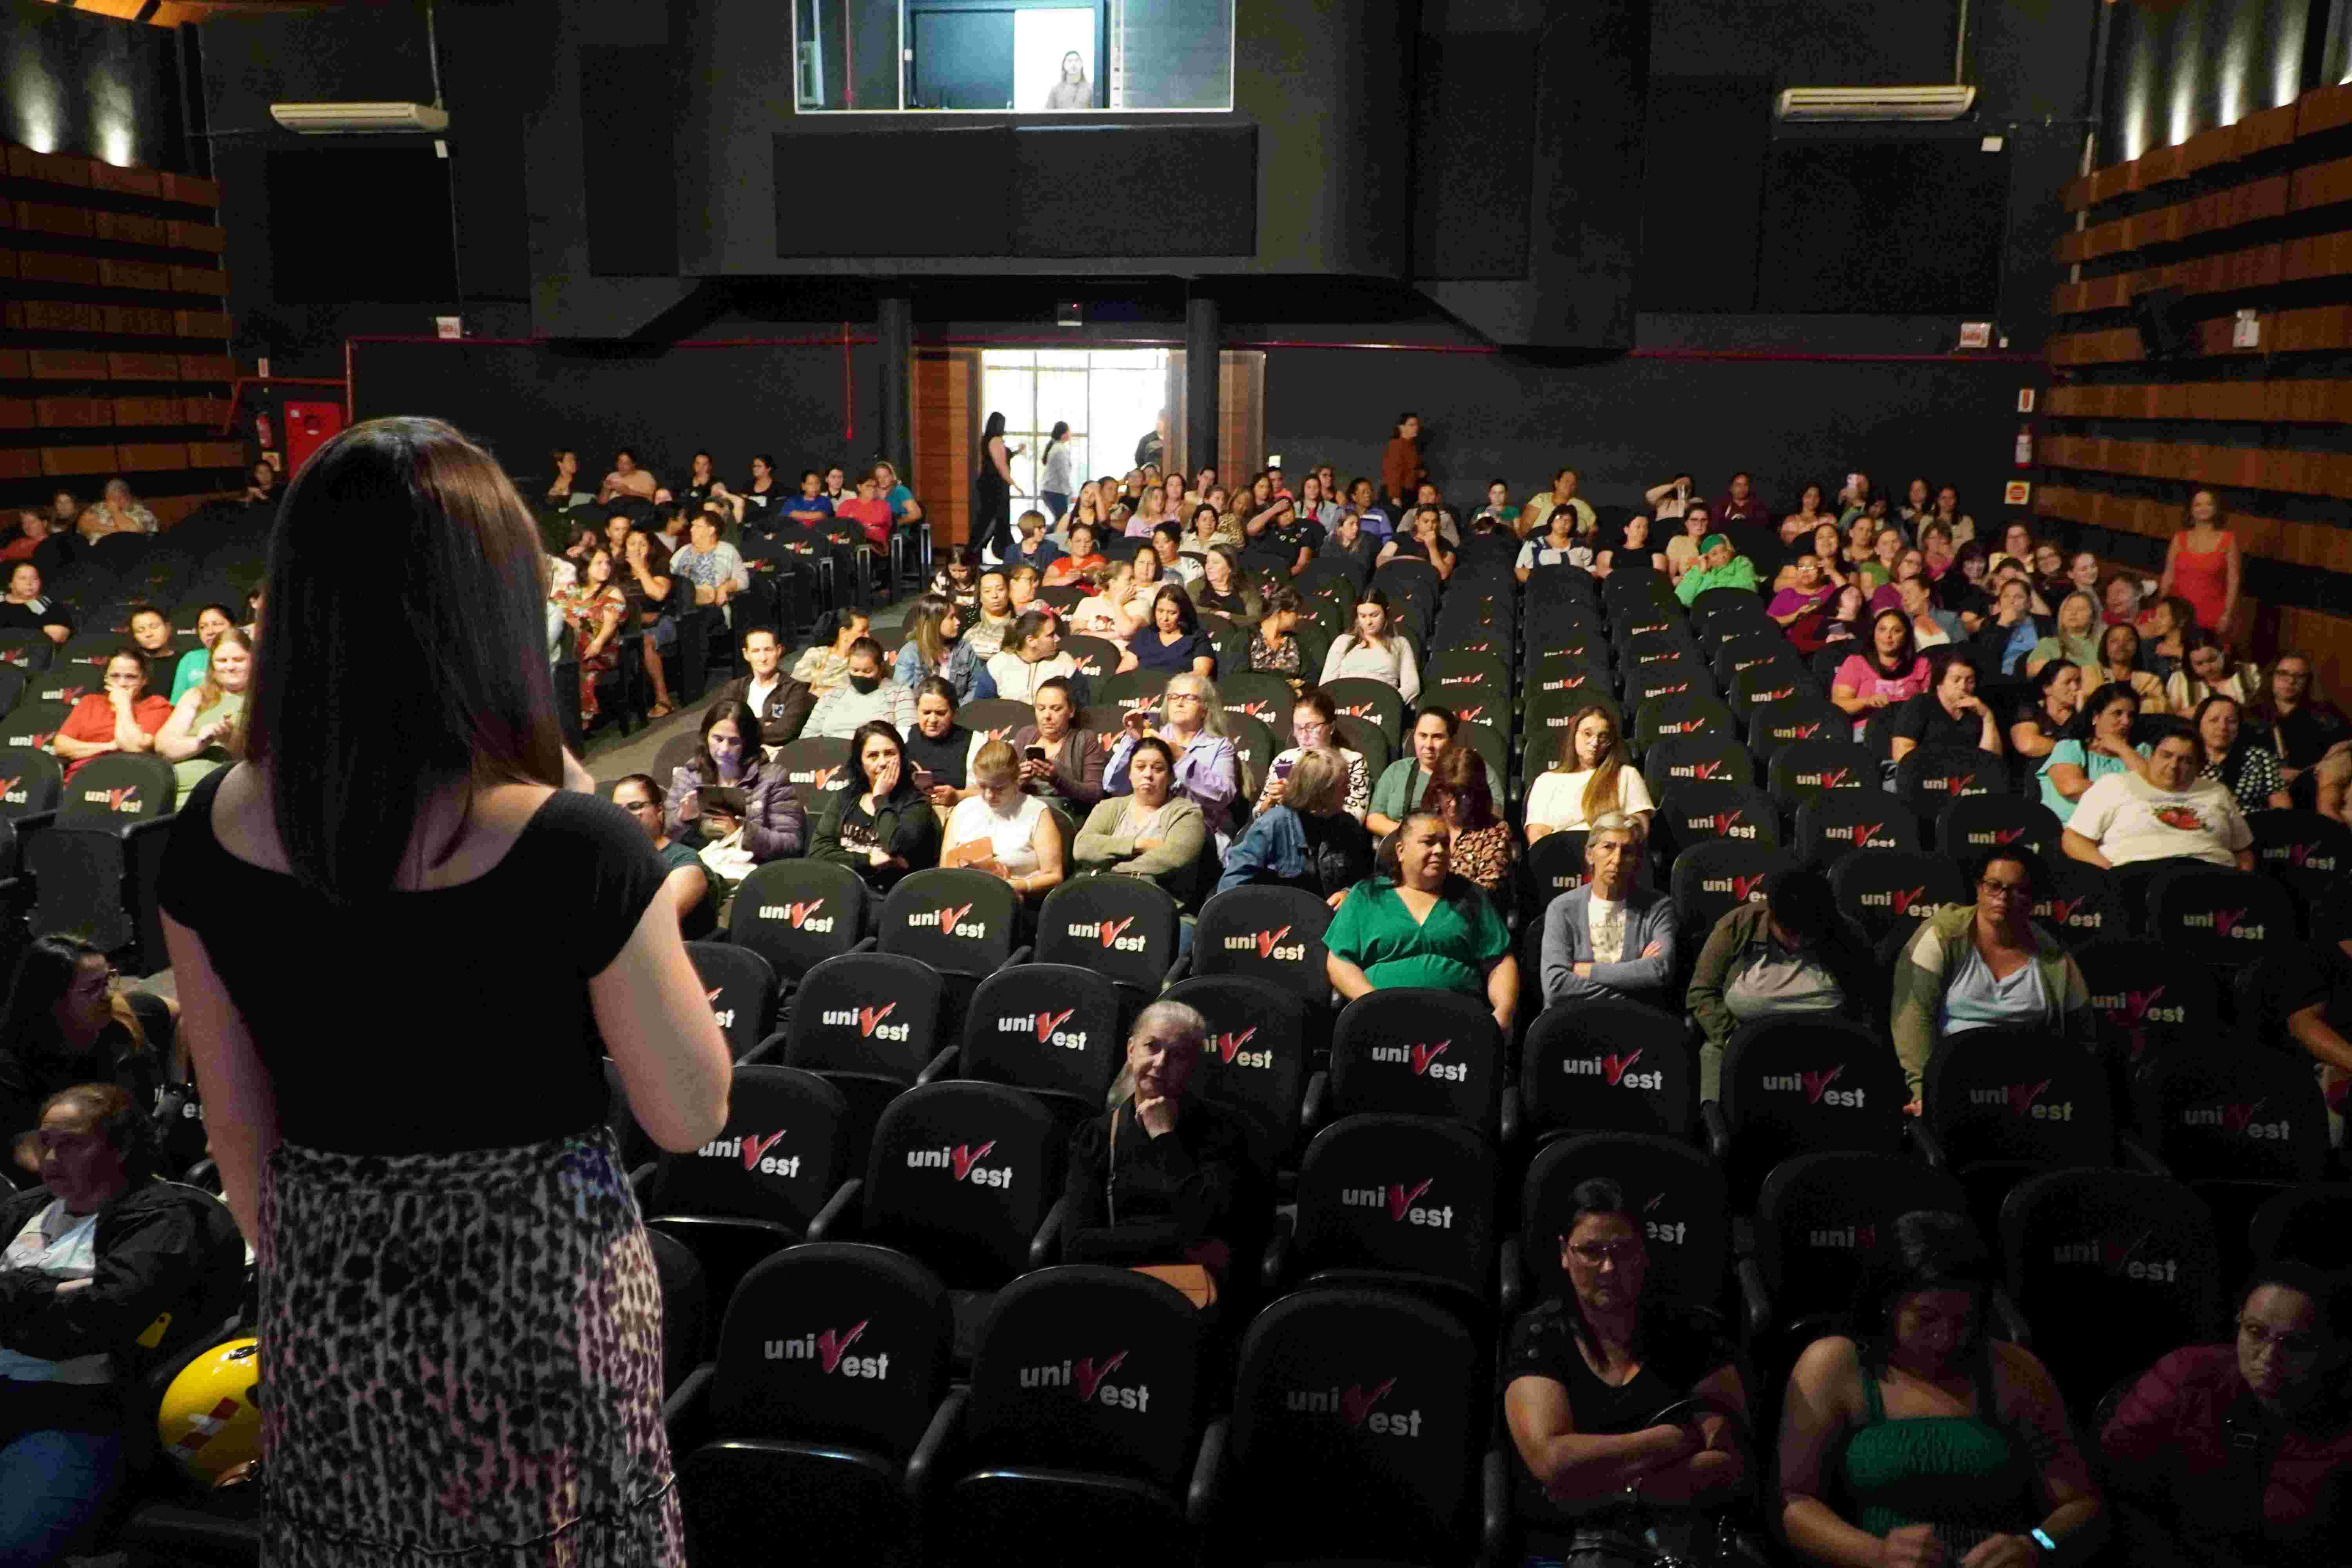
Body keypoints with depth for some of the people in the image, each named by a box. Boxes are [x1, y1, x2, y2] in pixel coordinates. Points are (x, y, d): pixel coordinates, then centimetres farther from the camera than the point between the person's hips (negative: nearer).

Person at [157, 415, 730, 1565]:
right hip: (540, 1288, -3)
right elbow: (688, 1116, -13)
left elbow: (236, 1128, 1)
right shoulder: (573, 845, -25)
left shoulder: (213, 834, -11)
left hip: (325, 1302, 4)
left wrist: (301, 1269, 18)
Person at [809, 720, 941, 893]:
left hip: (886, 893, -2)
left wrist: (881, 798, -2)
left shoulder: (916, 803, 3)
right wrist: (870, 861, -8)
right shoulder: (842, 799, 14)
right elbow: (817, 851, 4)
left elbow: (897, 848, -15)